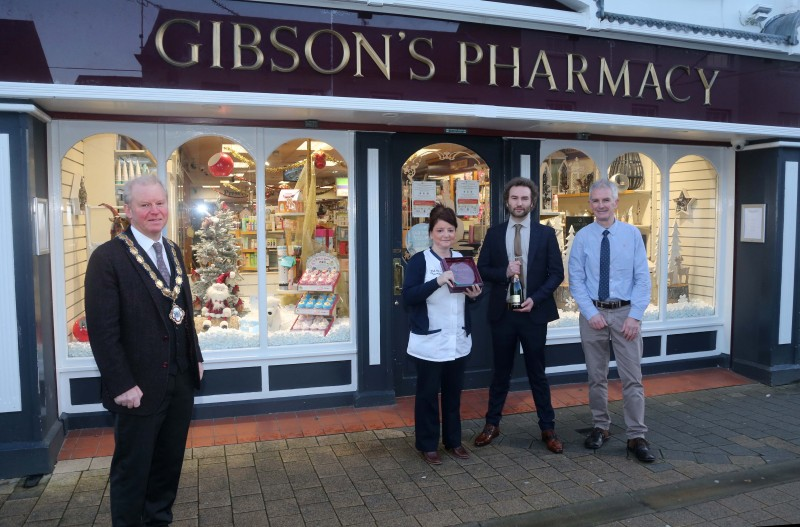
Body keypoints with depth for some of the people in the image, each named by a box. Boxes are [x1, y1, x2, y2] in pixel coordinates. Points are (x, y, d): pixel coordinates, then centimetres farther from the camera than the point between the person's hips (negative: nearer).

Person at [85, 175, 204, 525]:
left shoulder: (174, 252, 10)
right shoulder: (108, 257, -12)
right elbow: (102, 329, -15)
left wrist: (195, 356, 12)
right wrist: (121, 384, -17)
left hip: (181, 382, 7)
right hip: (140, 387, -6)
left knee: (169, 463, 18)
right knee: (132, 469, 10)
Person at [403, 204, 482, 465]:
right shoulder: (419, 260, -8)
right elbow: (408, 297, -19)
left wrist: (475, 295, -5)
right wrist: (438, 281, -29)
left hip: (458, 340, 5)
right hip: (429, 342, -5)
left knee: (454, 392, 16)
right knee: (428, 394, 7)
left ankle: (453, 440, 31)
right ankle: (427, 445, 21)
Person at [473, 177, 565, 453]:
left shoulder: (546, 233, 1)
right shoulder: (494, 233, 4)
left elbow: (557, 273, -2)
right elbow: (482, 269, 4)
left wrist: (535, 298, -15)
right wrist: (504, 272, -16)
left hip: (534, 312, -1)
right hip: (503, 312, 1)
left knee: (537, 372, 8)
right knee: (501, 371, 12)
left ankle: (548, 429, 20)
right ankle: (492, 424, 24)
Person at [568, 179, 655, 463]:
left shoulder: (632, 234, -1)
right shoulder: (582, 237, -1)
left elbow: (642, 278, -3)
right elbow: (576, 280, -1)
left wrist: (635, 316, -11)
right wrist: (591, 313, -10)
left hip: (626, 313, -1)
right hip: (593, 313, 1)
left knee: (632, 377, 2)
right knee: (596, 377, 12)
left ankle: (637, 437, 12)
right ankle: (600, 427, 27)